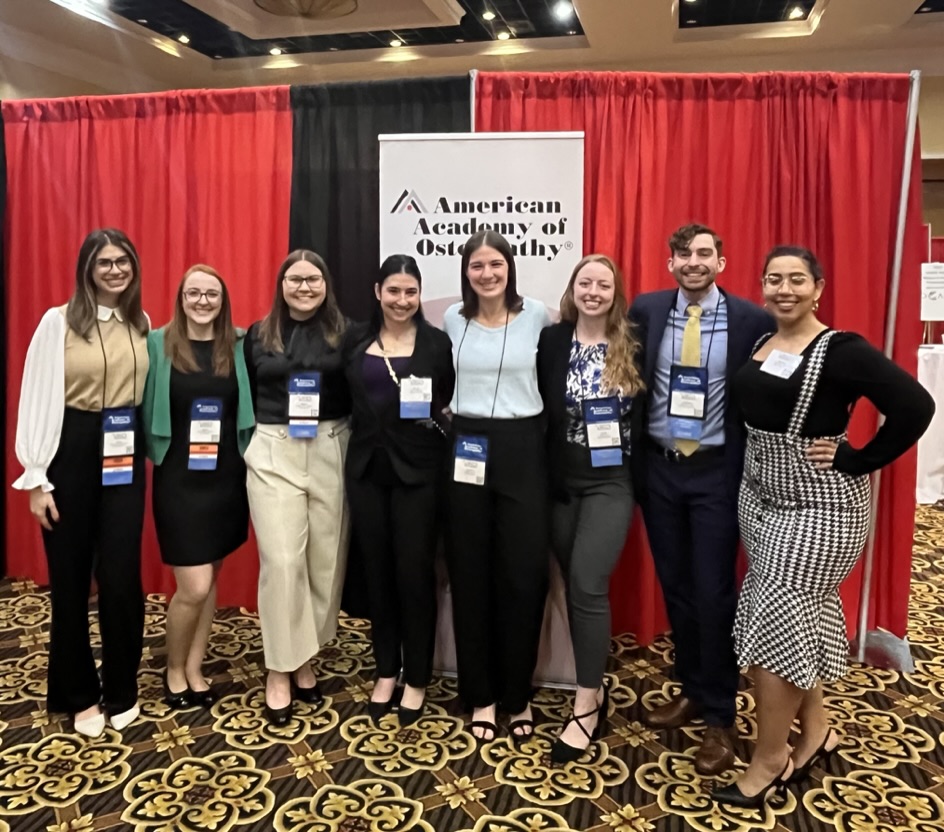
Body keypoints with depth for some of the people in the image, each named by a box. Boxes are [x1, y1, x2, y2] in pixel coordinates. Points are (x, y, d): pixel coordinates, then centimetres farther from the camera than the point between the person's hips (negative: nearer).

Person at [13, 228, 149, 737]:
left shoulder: (142, 325, 6)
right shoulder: (58, 322, -6)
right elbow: (37, 399, -7)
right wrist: (36, 477, -9)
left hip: (124, 454, 3)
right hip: (71, 452, -2)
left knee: (121, 575, 2)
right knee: (70, 578, 7)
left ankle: (121, 690, 21)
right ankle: (78, 694, 25)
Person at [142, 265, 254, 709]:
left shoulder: (238, 347, 3)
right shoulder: (158, 344, -4)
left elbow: (248, 408, 7)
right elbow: (146, 408, -2)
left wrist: (247, 458, -3)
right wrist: (153, 453, -10)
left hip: (226, 478, 3)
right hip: (179, 479, -3)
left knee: (208, 581, 12)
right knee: (194, 587, -4)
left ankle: (194, 670, 29)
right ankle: (174, 670, 22)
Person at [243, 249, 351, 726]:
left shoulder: (344, 333, 3)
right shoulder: (258, 335, 7)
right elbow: (246, 398, 11)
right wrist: (258, 439, 3)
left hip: (330, 453, 1)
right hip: (274, 455, 0)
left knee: (326, 559, 5)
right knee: (282, 561, -5)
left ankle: (303, 659, 23)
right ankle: (280, 670, 9)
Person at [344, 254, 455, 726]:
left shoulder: (437, 343, -1)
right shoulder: (357, 342, 7)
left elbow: (452, 403, 3)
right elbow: (345, 400, 12)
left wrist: (439, 414, -13)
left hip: (418, 468, -3)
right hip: (367, 467, 3)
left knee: (414, 571, 2)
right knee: (377, 570, 11)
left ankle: (416, 678, 19)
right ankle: (385, 671, 27)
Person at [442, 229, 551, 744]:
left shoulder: (536, 315, -1)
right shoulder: (453, 319, 6)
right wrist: (455, 411, 12)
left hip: (522, 448, -2)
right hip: (467, 449, 2)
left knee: (523, 574, 0)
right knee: (470, 574, 6)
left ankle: (517, 695, 18)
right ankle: (480, 694, 21)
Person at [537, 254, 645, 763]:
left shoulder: (632, 347, -1)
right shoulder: (551, 341, 2)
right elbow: (538, 408, 1)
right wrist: (542, 471, -3)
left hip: (611, 481, -3)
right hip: (561, 481, 3)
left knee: (588, 583, -11)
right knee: (574, 586, 9)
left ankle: (585, 707, 2)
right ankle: (594, 691, 26)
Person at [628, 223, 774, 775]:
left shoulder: (752, 320, -6)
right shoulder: (646, 311, 1)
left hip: (717, 470, -3)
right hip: (658, 467, 3)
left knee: (714, 591, 2)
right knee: (674, 586, 14)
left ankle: (720, 717, 19)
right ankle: (691, 690, 33)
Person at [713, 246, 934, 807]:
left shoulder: (841, 350, -15)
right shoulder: (758, 343, 5)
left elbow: (915, 406, -20)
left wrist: (854, 460, -17)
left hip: (820, 506, -7)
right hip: (760, 497, 7)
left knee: (774, 618, -5)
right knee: (799, 615, 16)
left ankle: (771, 759, 11)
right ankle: (816, 729, 34)